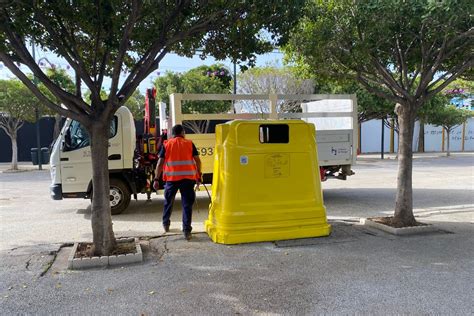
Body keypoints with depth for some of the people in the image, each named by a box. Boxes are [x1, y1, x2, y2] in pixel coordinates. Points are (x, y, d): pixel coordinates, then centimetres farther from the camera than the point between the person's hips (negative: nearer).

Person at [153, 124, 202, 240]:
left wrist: (156, 179, -1)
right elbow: (197, 161, 1)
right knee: (187, 204, 3)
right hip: (188, 178, -1)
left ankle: (166, 224, 35)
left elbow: (160, 163, -1)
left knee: (168, 202, 21)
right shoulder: (189, 143, 7)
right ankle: (187, 231, 0)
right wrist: (199, 176, 10)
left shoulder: (166, 144, 7)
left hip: (171, 178, 1)